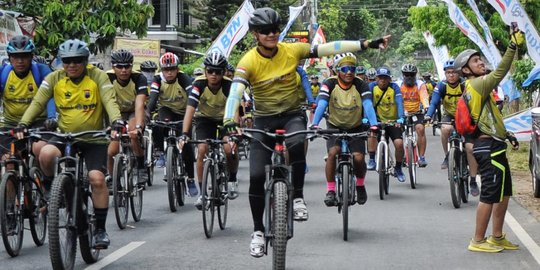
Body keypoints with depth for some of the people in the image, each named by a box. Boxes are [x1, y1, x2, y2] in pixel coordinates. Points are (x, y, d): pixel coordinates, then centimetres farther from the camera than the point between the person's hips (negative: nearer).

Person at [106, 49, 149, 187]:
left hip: (135, 113, -2)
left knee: (133, 134, -34)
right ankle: (112, 178, 16)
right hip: (118, 113, 2)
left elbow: (139, 104, -39)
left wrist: (138, 127, -54)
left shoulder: (139, 78, -27)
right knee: (111, 151, -12)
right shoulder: (108, 79, -22)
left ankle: (141, 167, -14)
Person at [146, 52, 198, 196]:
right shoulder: (158, 80, -20)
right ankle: (160, 153, -14)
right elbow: (153, 99, -32)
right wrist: (147, 114, -50)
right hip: (166, 110, 1)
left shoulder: (184, 79, -25)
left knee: (187, 144, -11)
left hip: (183, 113, -1)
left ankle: (191, 180, 2)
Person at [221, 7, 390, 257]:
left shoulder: (292, 50, -9)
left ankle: (298, 197, -14)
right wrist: (229, 121, -46)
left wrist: (366, 44, -17)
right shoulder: (248, 62, -15)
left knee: (297, 145, -35)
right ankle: (258, 232, 7)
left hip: (292, 115, 0)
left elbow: (328, 48, -11)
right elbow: (235, 93, -27)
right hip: (264, 119, 0)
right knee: (256, 176, -9)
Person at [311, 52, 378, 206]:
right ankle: (330, 190, -13)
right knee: (332, 152, -26)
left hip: (356, 128, 0)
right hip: (334, 127, 0)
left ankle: (360, 185, 14)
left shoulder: (361, 85, -15)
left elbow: (368, 105, -27)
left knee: (358, 158, -16)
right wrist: (315, 125, -45)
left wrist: (374, 125, -45)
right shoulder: (329, 84, -16)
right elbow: (321, 104, -28)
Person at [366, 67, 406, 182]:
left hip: (393, 121, 0)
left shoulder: (394, 87, -11)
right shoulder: (372, 86, -9)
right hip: (378, 119, 1)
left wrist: (400, 118, -39)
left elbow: (399, 102, -23)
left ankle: (398, 168, 9)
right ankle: (372, 160, -21)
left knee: (399, 144, -16)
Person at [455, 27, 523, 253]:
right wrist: (513, 46, -32)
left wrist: (507, 134, 20)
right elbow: (499, 73, -28)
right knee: (490, 196, -4)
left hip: (493, 146, 10)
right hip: (489, 147, -10)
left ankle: (497, 238, 25)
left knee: (503, 193, 16)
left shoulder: (474, 88, 18)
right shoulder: (477, 84, -13)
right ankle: (478, 241, 4)